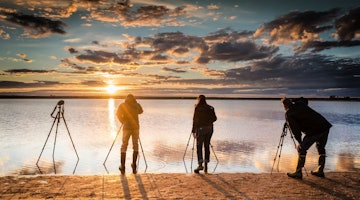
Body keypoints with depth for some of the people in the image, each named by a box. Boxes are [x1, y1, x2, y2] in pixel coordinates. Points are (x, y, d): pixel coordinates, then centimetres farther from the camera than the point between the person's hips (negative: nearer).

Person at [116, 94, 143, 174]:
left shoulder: (122, 105, 2)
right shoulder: (137, 104, 7)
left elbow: (118, 114, -10)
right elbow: (141, 111, 25)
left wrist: (123, 122, 5)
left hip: (127, 127, -1)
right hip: (136, 127, 2)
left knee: (124, 146, 7)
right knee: (135, 146, 12)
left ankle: (122, 167, 3)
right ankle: (134, 166, 13)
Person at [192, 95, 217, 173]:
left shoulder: (197, 108, -6)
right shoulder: (210, 108, 7)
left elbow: (195, 120, -10)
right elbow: (214, 118, 7)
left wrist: (193, 131, -8)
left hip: (200, 128, -4)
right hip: (209, 128, 5)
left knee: (199, 146, 0)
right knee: (207, 146, 11)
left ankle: (200, 164, -14)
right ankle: (206, 165, 14)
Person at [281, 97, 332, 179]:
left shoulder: (289, 114, -4)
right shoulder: (300, 103, 15)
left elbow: (295, 129, -4)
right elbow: (304, 99, 41)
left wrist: (299, 142, 6)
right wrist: (292, 101, 39)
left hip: (314, 131, -8)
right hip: (325, 126, 8)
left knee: (302, 149, 2)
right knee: (321, 148, 22)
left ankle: (298, 172, 5)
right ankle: (320, 171, 30)